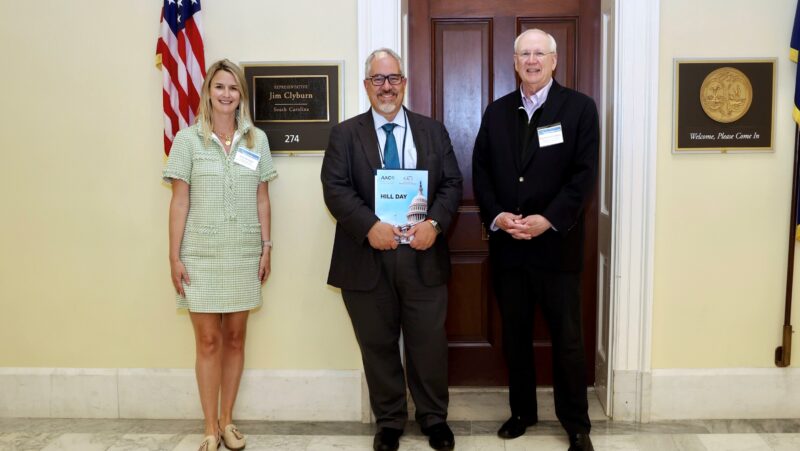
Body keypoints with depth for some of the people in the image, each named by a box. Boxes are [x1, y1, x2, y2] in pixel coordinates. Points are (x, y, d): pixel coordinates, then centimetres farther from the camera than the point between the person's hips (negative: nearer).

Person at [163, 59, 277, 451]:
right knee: (208, 342, 4)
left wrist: (266, 248, 4)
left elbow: (262, 200, 8)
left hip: (244, 255, 2)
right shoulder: (187, 139, -2)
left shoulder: (256, 139, 5)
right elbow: (179, 203, -3)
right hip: (201, 255, -2)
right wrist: (174, 257, -5)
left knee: (235, 338, 10)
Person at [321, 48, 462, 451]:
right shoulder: (345, 134, 5)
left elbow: (451, 184, 5)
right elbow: (335, 189, -6)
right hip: (368, 260, -1)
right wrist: (370, 226, -20)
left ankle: (434, 417, 29)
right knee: (378, 346, 10)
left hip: (423, 256, 1)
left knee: (429, 343, 9)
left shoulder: (433, 131, 11)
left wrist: (434, 223, -14)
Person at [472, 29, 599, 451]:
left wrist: (548, 220, -17)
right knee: (515, 334, 13)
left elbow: (584, 175, -8)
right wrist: (496, 216, -9)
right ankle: (522, 410, 29)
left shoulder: (579, 107, -1)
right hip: (506, 243, 3)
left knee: (567, 338, 6)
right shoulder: (496, 111, 10)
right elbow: (480, 171, 6)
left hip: (557, 242, -3)